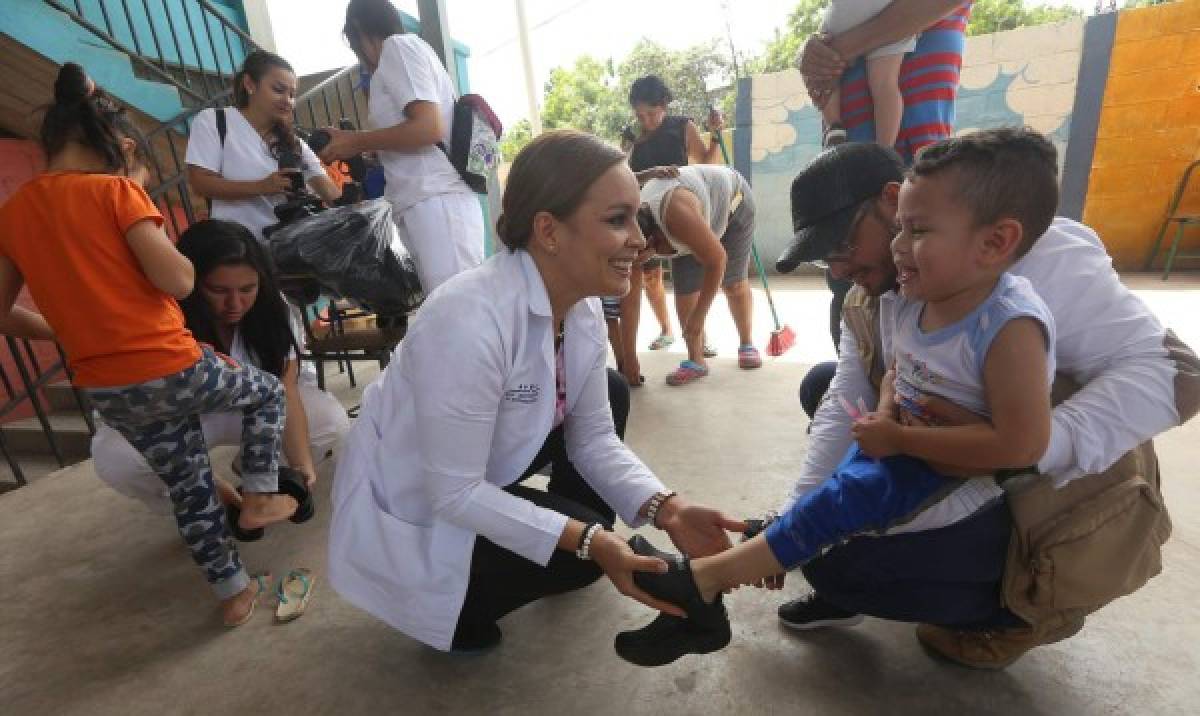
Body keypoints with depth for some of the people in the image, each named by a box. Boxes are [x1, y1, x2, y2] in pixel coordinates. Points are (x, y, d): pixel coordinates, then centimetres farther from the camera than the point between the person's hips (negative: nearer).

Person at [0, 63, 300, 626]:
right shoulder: (114, 190, -9)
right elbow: (177, 280, -17)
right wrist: (169, 249, 4)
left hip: (103, 391, 7)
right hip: (170, 369, -6)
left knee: (187, 487, 20)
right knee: (266, 392, 23)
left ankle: (233, 590, 32)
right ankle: (260, 497, 22)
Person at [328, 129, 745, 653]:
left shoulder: (584, 309, -11)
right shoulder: (470, 320, -36)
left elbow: (593, 434, -6)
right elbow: (454, 493, -30)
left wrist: (666, 509, -19)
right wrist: (589, 540, -31)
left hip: (478, 484, 7)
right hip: (409, 514, -7)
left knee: (613, 393, 2)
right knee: (587, 545, -17)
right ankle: (457, 612, 9)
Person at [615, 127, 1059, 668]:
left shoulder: (1010, 327, -26)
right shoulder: (910, 303, -4)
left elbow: (1022, 445, -28)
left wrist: (899, 438, -24)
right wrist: (886, 412, -10)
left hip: (965, 479, -9)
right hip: (907, 454, 10)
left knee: (847, 497, -22)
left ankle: (707, 579, -20)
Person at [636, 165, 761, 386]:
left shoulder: (674, 214, -45)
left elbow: (716, 259, -37)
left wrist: (698, 317, -32)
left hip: (732, 200, -4)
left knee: (734, 284, 0)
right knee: (684, 289, -8)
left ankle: (746, 344, 24)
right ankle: (695, 361, 1)